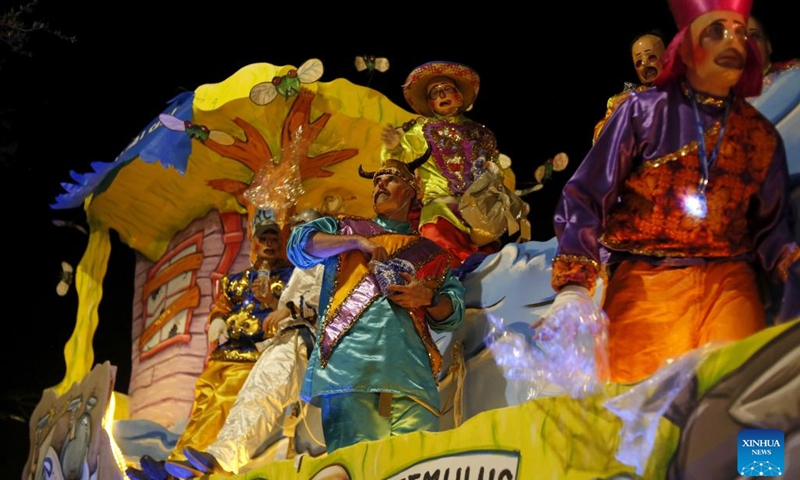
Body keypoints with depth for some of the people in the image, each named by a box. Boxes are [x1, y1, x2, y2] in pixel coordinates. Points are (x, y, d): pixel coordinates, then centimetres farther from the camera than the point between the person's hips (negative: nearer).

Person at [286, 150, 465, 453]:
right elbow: (299, 243, 9)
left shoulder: (431, 253, 29)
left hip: (410, 367, 1)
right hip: (349, 357, -1)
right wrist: (357, 242, 1)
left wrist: (428, 298, -1)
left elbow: (453, 314, 20)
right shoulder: (345, 229, 27)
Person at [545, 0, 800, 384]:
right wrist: (574, 287, -13)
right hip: (644, 275, -2)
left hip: (728, 279, 3)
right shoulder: (644, 111, 3)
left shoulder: (762, 135, 13)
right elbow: (586, 198, -1)